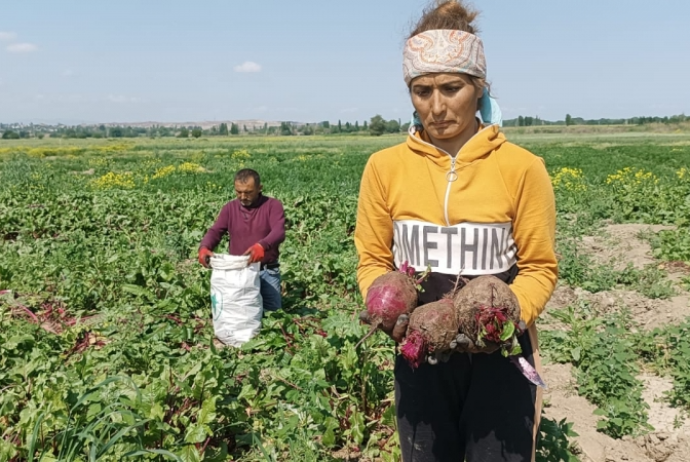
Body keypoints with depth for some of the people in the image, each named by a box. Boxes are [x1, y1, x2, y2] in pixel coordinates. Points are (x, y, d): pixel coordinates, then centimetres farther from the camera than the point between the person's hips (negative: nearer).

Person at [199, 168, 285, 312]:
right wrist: (204, 248, -27)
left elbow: (279, 232, -21)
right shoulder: (229, 208, 5)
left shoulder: (273, 205, -6)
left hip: (267, 272, -2)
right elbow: (215, 231, -4)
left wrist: (262, 245, -43)